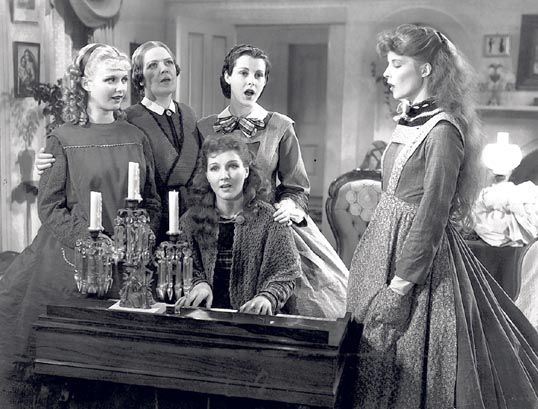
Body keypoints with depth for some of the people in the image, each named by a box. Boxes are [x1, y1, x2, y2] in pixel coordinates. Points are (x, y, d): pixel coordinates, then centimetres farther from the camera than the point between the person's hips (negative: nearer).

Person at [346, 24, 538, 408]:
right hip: (389, 240, 9)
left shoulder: (443, 130, -18)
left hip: (423, 252, -9)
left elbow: (432, 215, -21)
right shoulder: (410, 122, 8)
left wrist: (400, 284, -21)